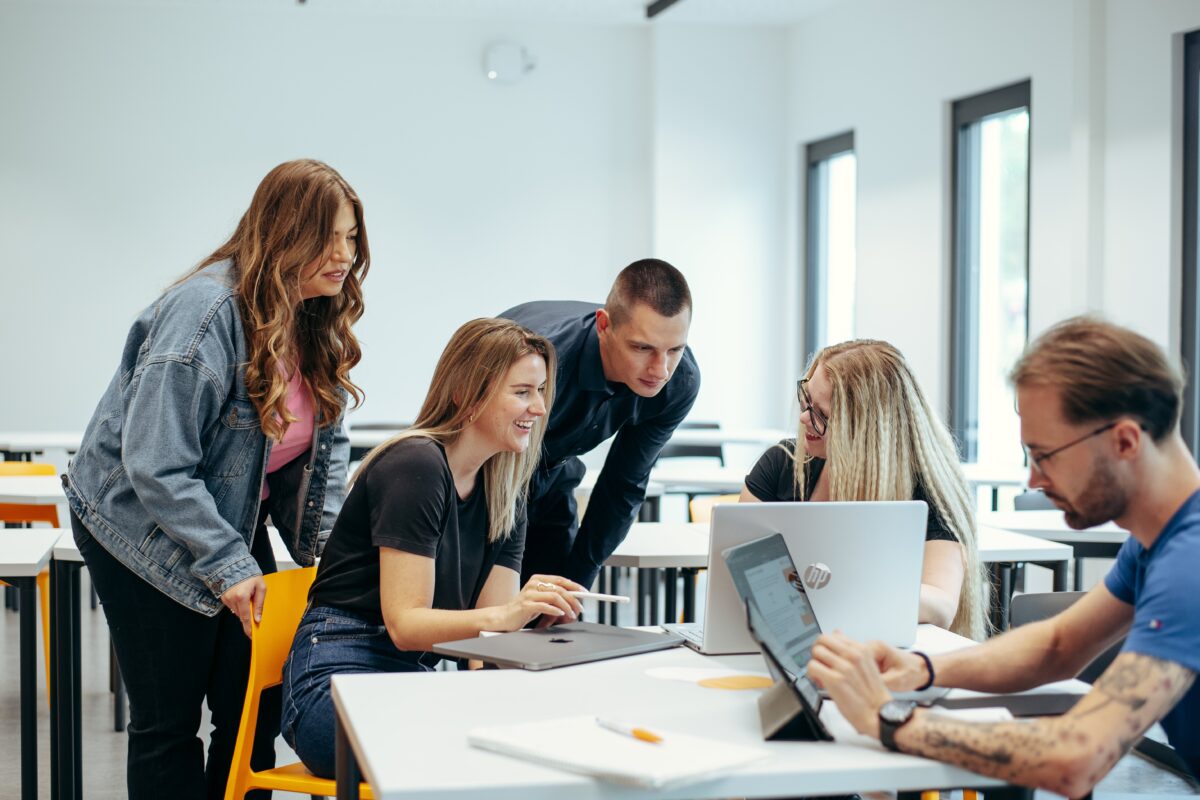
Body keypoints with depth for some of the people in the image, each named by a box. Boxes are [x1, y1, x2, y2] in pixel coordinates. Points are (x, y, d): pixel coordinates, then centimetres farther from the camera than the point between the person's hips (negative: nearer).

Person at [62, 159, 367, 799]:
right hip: (146, 530, -7)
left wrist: (330, 545, -5)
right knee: (168, 723, 2)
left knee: (258, 713, 6)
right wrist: (227, 565, -27)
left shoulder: (319, 320, -2)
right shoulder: (206, 312, -27)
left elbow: (327, 443, 8)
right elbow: (155, 465, -28)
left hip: (233, 523, 7)